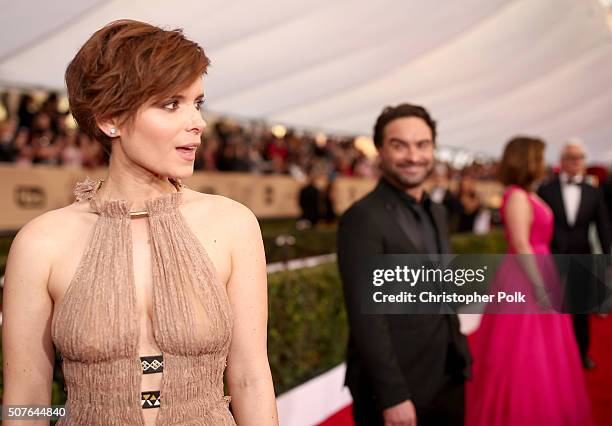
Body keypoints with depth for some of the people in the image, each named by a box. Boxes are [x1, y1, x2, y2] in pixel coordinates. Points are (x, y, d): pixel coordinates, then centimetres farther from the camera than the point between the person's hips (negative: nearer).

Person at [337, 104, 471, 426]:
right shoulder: (363, 218, -17)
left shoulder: (436, 212, 9)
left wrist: (461, 360, 13)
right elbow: (365, 315, -20)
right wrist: (393, 396, -21)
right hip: (395, 389, -7)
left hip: (448, 381, 7)